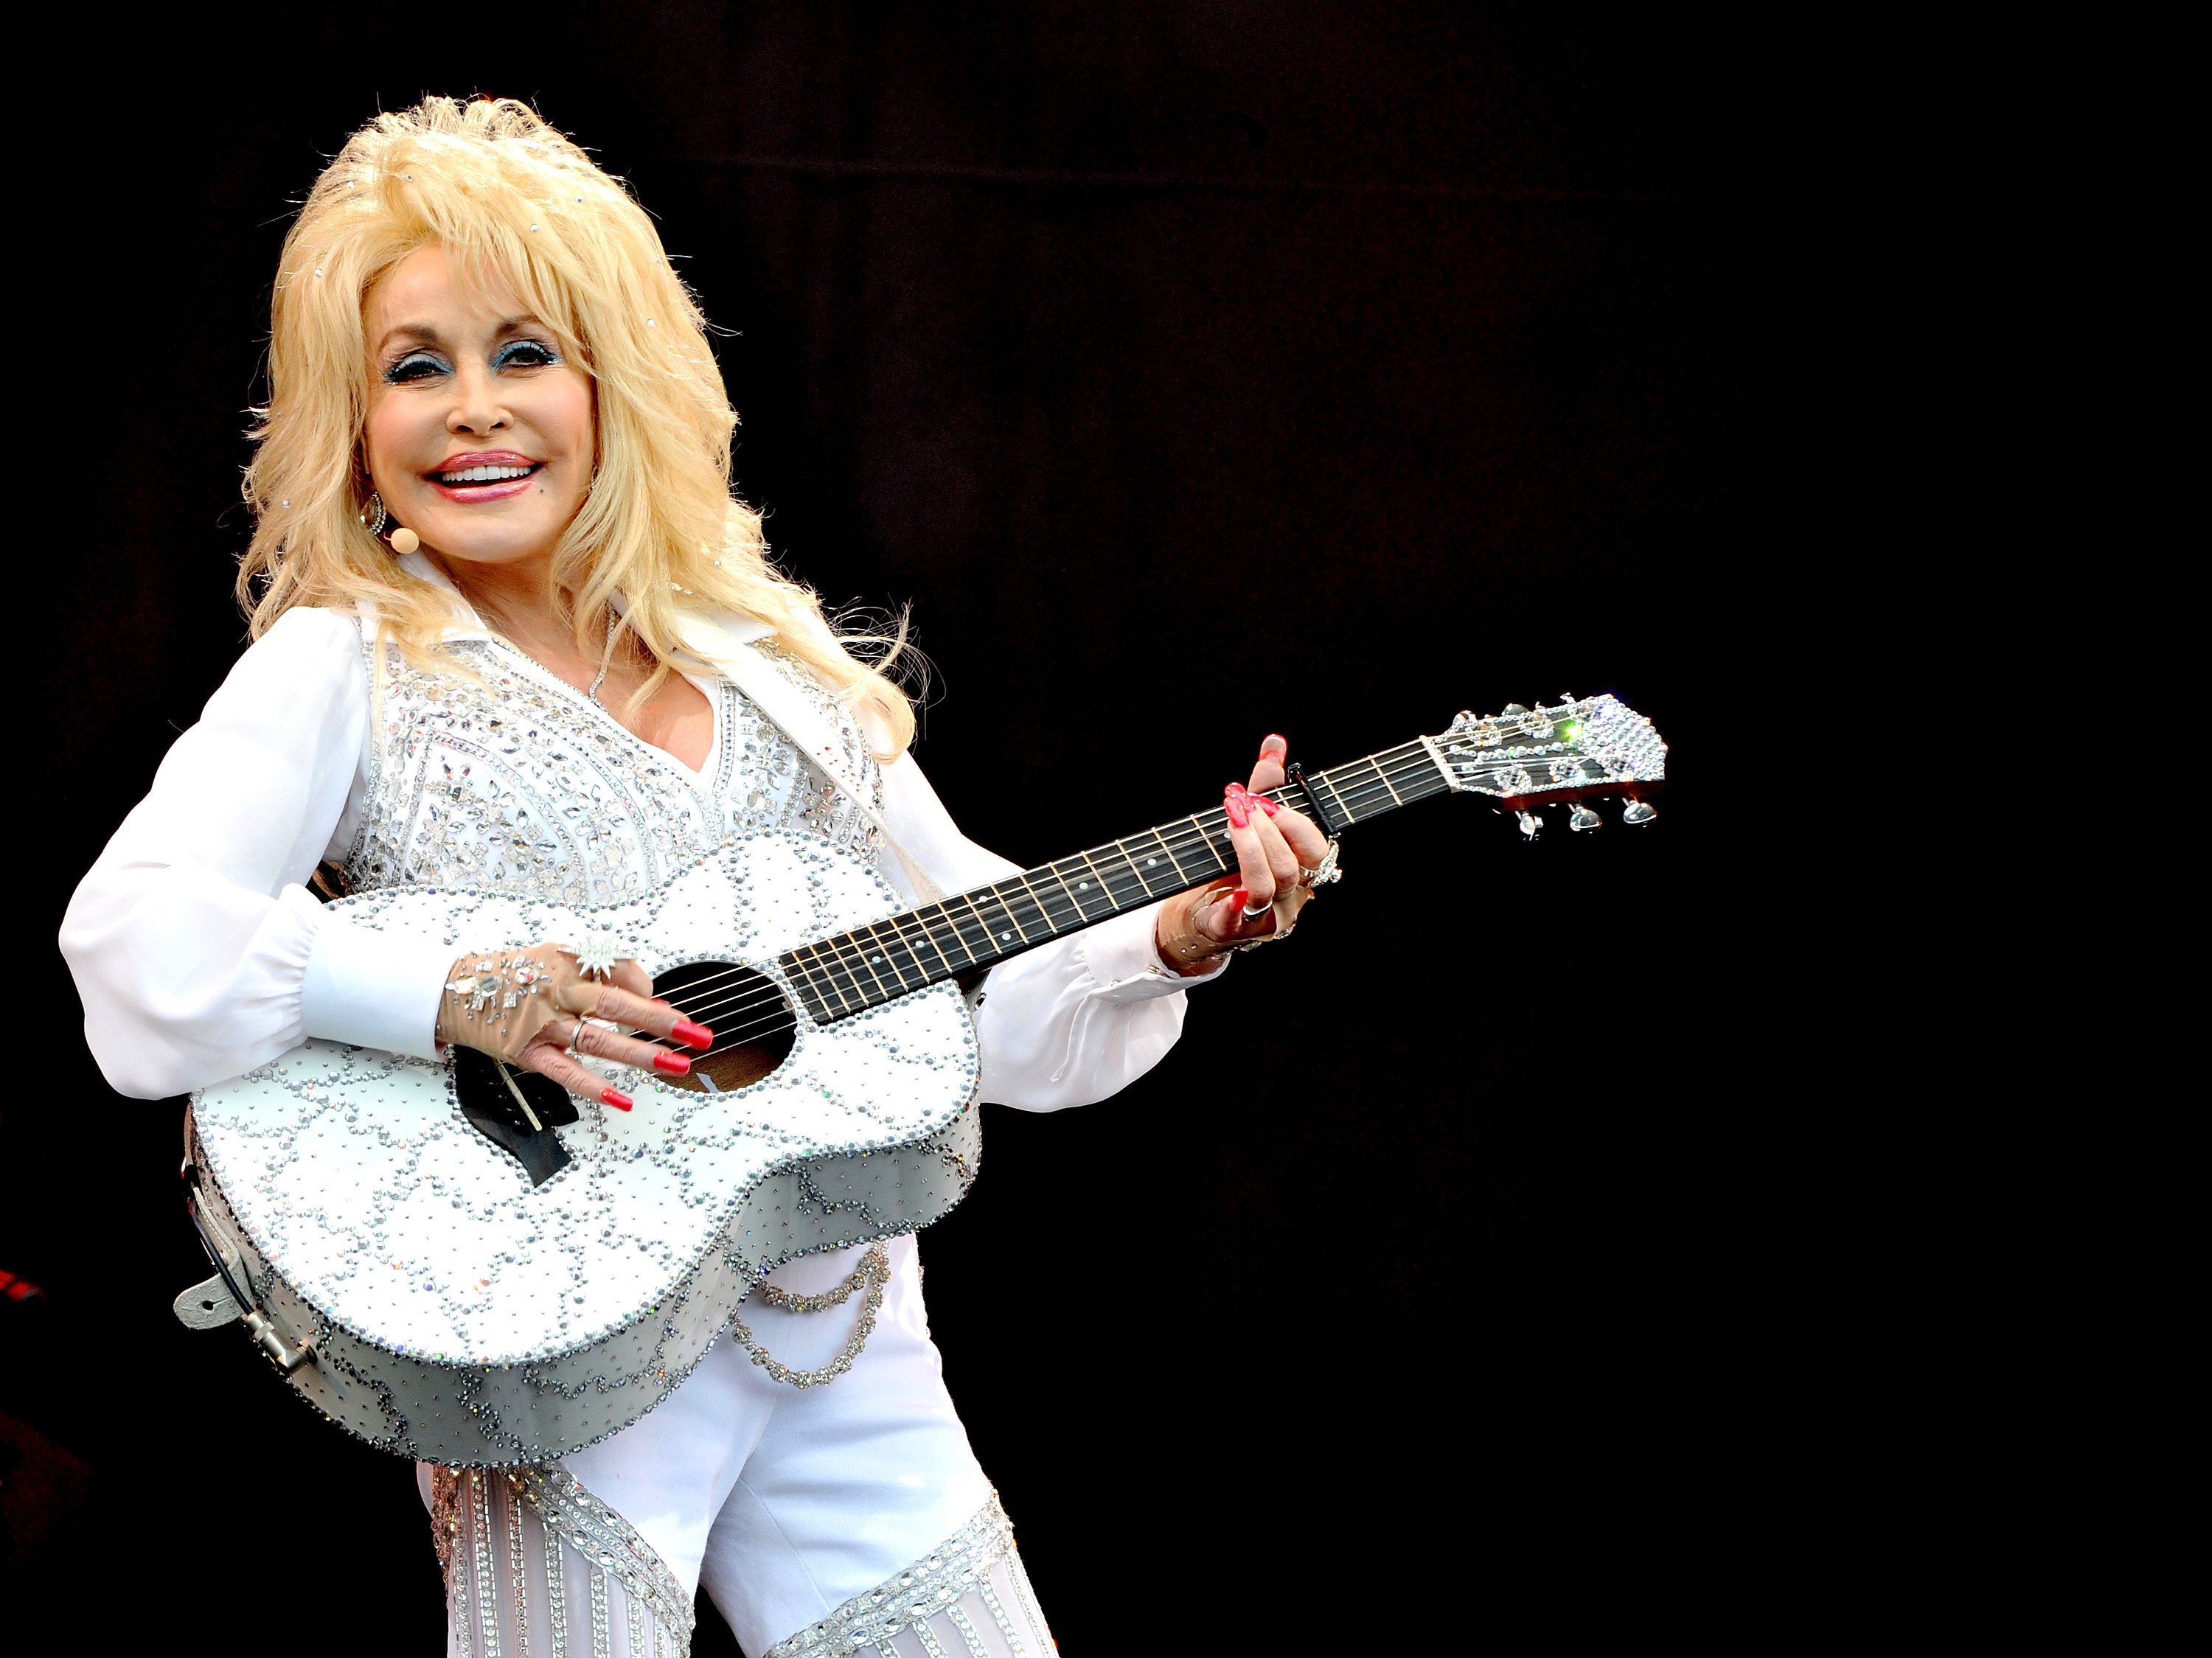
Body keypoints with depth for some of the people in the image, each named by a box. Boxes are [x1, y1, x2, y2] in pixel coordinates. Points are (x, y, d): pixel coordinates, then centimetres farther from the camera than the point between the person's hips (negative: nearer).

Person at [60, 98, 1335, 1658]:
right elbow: (132, 932, -18)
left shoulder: (769, 657, 11)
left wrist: (1175, 937, -4)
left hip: (846, 1336, 5)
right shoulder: (346, 670, -3)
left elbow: (979, 971, 13)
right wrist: (450, 993, -28)